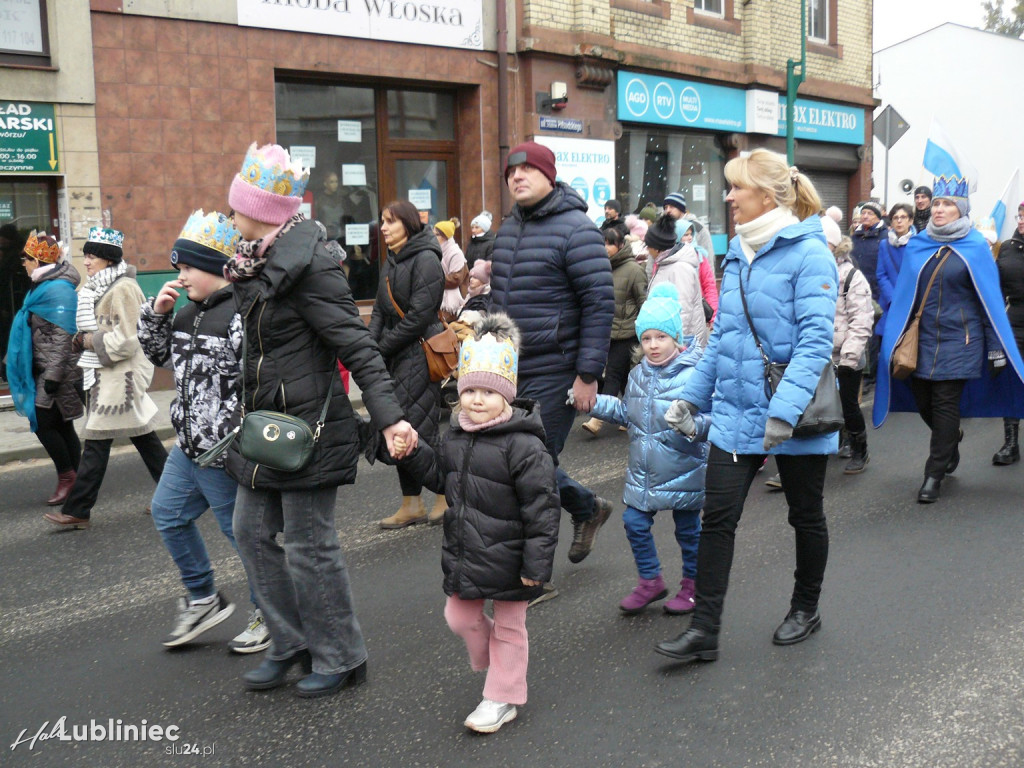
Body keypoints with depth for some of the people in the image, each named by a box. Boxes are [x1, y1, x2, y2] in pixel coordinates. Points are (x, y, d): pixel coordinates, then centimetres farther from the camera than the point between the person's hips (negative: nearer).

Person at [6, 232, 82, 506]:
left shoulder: (58, 291, -16)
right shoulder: (43, 287, 15)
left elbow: (63, 337, -21)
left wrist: (53, 376, -23)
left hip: (57, 372, -10)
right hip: (45, 372, 10)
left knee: (44, 423, -7)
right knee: (60, 425, 11)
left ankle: (67, 476, 4)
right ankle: (74, 480, 17)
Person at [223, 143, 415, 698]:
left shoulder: (307, 264, -18)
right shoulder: (256, 261, 9)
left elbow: (357, 345, -22)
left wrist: (388, 416, -29)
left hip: (308, 428, -10)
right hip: (265, 425, 10)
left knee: (308, 547, 1)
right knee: (253, 531, 15)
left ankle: (340, 659, 19)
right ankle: (290, 644, 30)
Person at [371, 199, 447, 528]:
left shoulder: (425, 259, -12)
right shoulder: (391, 261, 15)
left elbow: (419, 316, -17)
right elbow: (381, 309, 15)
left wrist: (381, 348, -12)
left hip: (420, 355, -8)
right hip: (394, 357, 8)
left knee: (416, 429, -5)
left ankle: (445, 496, 13)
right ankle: (411, 506, 18)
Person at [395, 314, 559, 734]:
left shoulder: (522, 445, -22)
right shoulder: (456, 435, 2)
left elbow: (541, 507, -20)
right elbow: (441, 478, 17)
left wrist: (536, 563, -18)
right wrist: (413, 454, 0)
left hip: (506, 558, -7)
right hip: (463, 552, 7)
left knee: (508, 626, 12)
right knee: (460, 616, 17)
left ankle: (504, 697, 30)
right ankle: (498, 663, 46)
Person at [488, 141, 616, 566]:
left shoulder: (575, 229, -12)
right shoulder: (507, 229, 13)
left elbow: (600, 304, -14)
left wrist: (588, 374, -17)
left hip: (554, 373, -8)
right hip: (509, 371, 8)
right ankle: (586, 508, 39)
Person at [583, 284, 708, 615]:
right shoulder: (639, 375, 6)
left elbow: (712, 418, -19)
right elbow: (626, 412, 19)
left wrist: (694, 424, -38)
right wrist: (593, 402, 11)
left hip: (683, 471, -6)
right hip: (643, 471, 6)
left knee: (688, 529, 10)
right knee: (634, 522, 9)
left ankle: (693, 584, 30)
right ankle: (650, 581, 28)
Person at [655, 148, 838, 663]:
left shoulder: (808, 253, -13)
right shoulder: (738, 254, 10)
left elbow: (815, 338, -21)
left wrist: (785, 409, -30)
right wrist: (692, 396, 11)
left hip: (797, 419, -6)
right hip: (736, 412, 6)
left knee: (805, 516, 15)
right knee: (716, 517, 0)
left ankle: (805, 610, 35)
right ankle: (704, 630, 7)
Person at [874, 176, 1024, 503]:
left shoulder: (975, 248, -3)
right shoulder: (916, 246, 6)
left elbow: (990, 300, -1)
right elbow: (902, 294, 10)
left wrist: (996, 349, -4)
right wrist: (893, 339, 6)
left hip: (959, 339, -3)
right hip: (921, 339, 4)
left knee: (946, 405, -3)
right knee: (922, 401, 7)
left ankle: (934, 474, 7)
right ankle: (952, 438, 40)